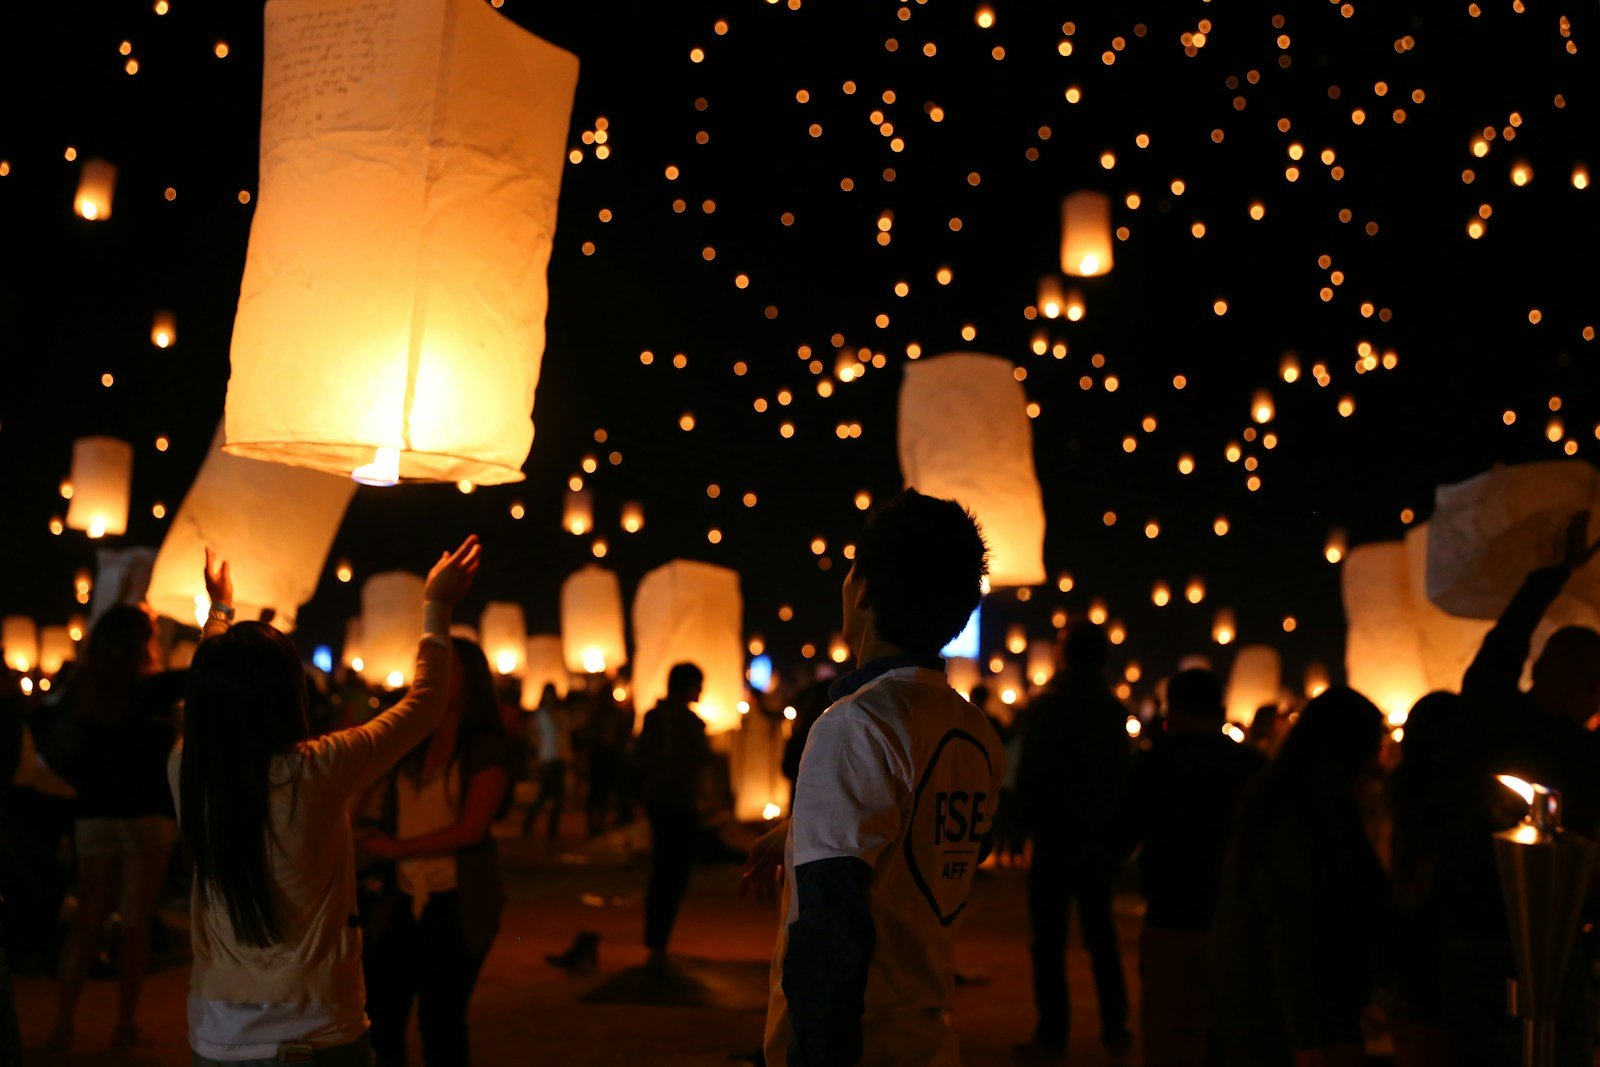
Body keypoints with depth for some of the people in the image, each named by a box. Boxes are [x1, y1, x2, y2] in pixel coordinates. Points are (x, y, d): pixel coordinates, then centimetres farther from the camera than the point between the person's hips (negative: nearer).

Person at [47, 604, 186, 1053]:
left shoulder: (86, 688, 1)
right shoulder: (150, 688, -13)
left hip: (93, 815, 5)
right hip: (146, 815, -5)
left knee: (86, 920, 11)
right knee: (135, 922, 3)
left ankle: (64, 1023, 8)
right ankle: (126, 1024, 7)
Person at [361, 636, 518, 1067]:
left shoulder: (487, 749, -3)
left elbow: (470, 829, -11)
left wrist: (397, 849, -8)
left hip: (457, 902, -4)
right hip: (402, 897, 5)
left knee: (441, 1021, 3)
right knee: (378, 1019, 3)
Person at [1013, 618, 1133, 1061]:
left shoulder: (1047, 704, -11)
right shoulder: (1113, 708, 3)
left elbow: (1028, 774, -11)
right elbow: (1124, 775, 6)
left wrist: (1032, 820, 4)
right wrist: (1116, 832, 12)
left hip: (1057, 840, -5)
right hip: (1102, 839, 5)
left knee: (1049, 939, 1)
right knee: (1100, 933, 15)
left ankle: (1052, 1035, 1)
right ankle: (1115, 1030, 17)